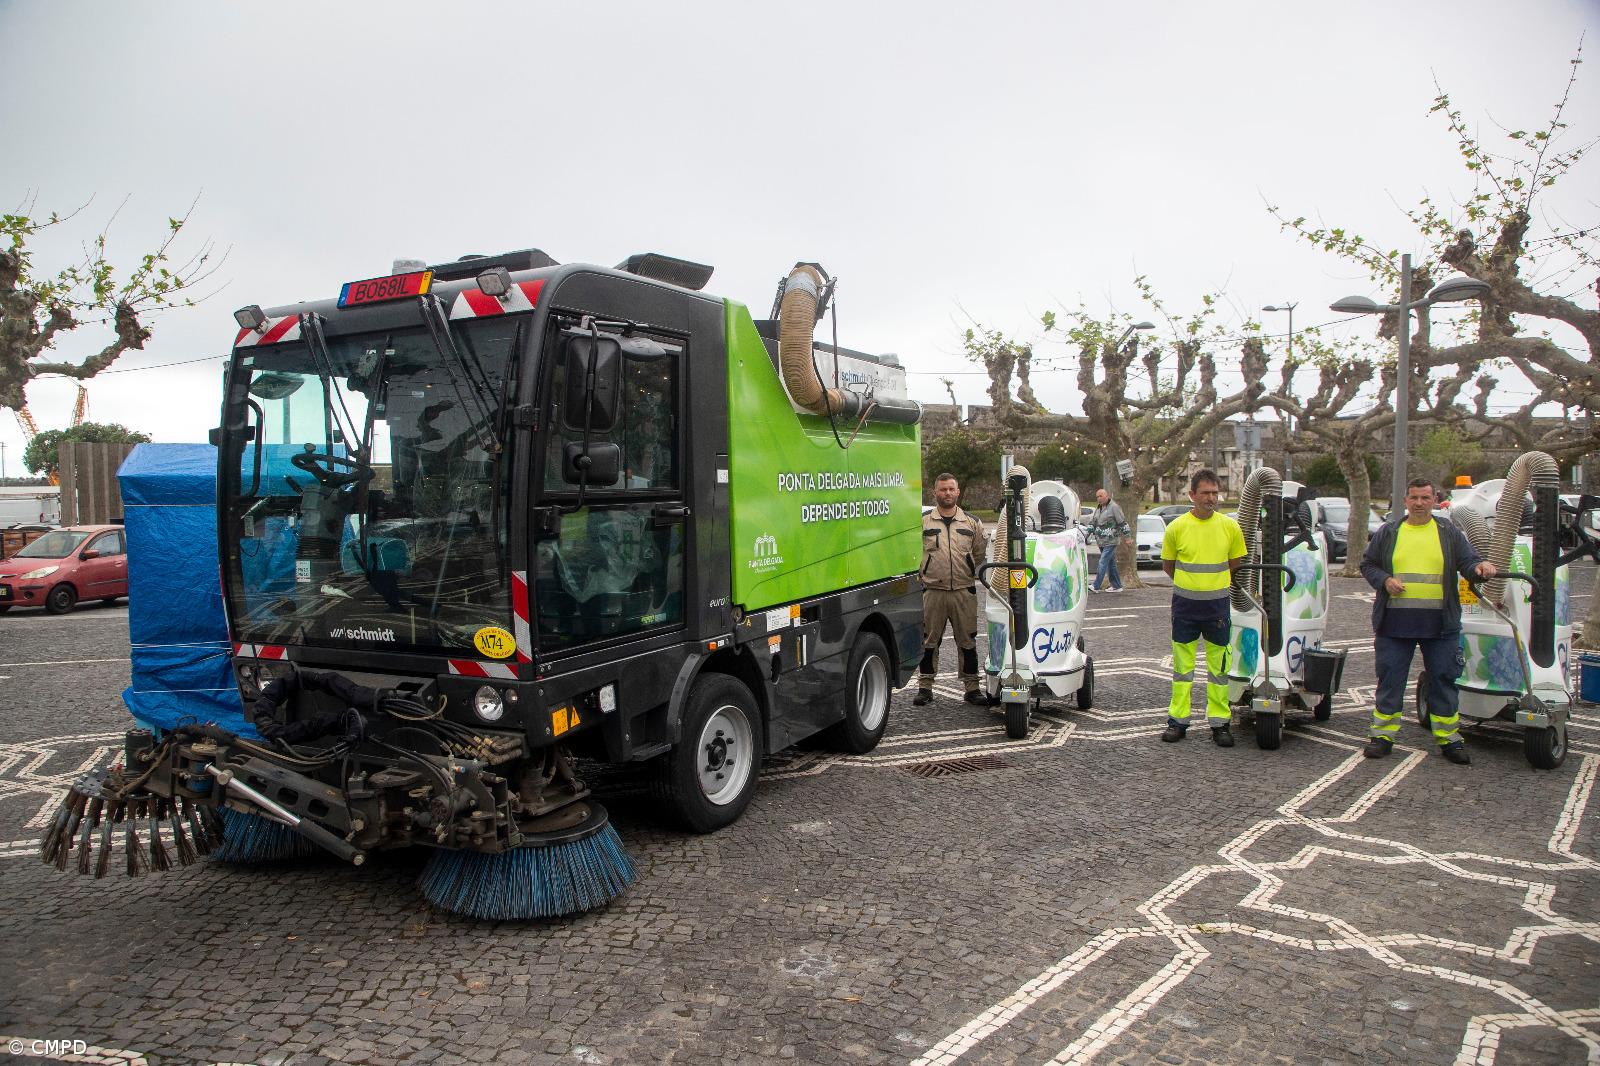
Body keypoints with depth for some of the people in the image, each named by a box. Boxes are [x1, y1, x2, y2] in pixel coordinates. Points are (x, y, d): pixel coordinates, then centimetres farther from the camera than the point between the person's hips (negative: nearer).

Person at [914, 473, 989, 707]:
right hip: (933, 591, -1)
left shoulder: (972, 523, 11)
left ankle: (971, 687, 13)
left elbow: (980, 556, 18)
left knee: (968, 642, 5)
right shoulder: (923, 523, 6)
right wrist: (917, 579, 5)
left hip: (964, 592, 1)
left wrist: (978, 576, 10)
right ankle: (925, 687, 12)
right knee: (928, 641, 4)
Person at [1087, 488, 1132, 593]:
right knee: (1111, 564, 13)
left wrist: (1126, 537, -7)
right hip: (1101, 541, 8)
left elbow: (1122, 523, -7)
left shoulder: (1114, 507, -8)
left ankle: (1096, 586, -17)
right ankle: (1117, 586, 20)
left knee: (1103, 562, -13)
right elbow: (1092, 523, 15)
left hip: (1110, 541, -8)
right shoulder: (1097, 509, 14)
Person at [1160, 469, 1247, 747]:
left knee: (1219, 666, 6)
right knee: (1182, 664, 6)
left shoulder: (1230, 526, -1)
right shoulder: (1176, 527, -4)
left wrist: (1216, 584, 12)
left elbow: (1236, 563, 12)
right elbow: (1167, 564, 9)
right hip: (1185, 605, -1)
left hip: (1218, 605, 1)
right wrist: (1189, 584, 8)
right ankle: (1177, 721, 14)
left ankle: (1219, 722, 16)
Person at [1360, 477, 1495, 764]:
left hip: (1440, 624, 0)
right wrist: (1384, 580, -6)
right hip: (1394, 622, 0)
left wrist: (1480, 567, -19)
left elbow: (1468, 562, 4)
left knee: (1443, 681, 6)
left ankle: (1449, 738, 18)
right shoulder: (1387, 533, 9)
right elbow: (1367, 565, 12)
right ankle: (1382, 734, 13)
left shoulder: (1450, 533, 9)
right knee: (1390, 680, 4)